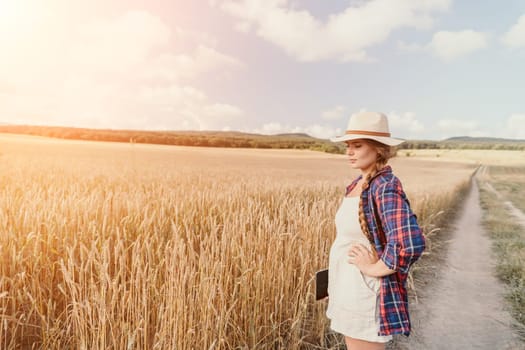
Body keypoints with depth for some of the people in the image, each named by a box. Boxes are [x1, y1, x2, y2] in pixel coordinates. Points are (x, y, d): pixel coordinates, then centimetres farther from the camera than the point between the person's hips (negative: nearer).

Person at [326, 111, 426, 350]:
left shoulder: (386, 187, -21)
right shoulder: (357, 185, 5)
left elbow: (411, 244, -34)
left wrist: (375, 268, -20)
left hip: (366, 294, -8)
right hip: (348, 290, 8)